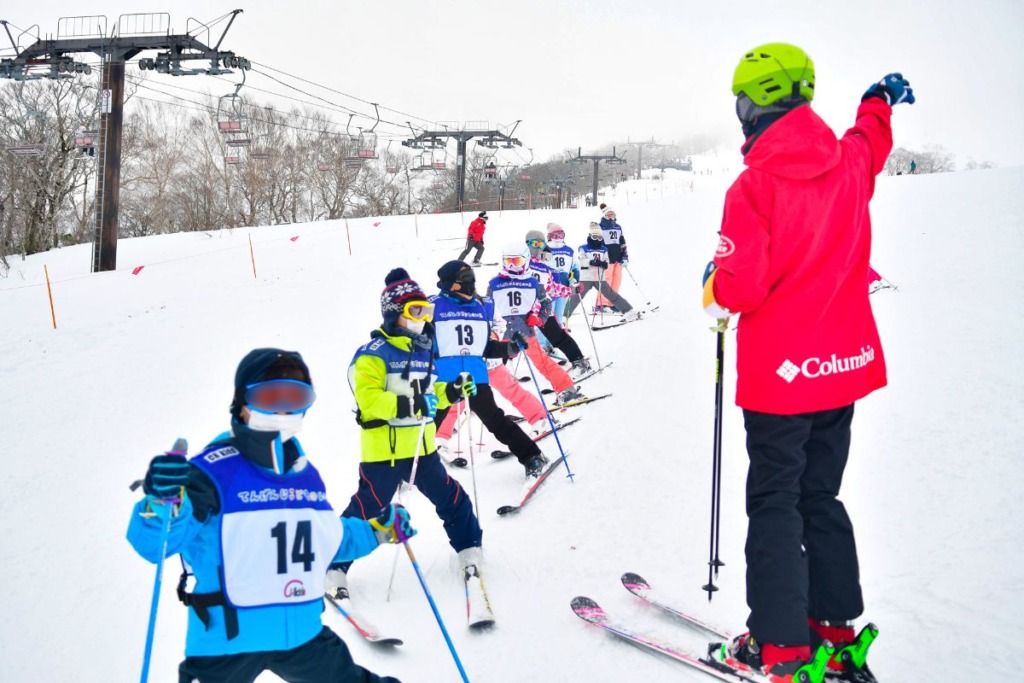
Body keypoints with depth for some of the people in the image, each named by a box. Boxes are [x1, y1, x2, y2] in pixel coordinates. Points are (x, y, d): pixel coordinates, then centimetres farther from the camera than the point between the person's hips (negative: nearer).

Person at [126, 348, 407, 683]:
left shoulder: (306, 474, 9)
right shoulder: (214, 472, -14)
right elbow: (154, 543, -21)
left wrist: (378, 529, 22)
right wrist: (164, 503, -40)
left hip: (302, 633, 7)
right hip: (227, 640, -6)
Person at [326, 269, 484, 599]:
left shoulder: (423, 350, 13)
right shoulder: (373, 353, -12)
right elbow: (367, 397, -23)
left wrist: (452, 392, 5)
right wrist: (405, 405, -34)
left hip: (422, 447, 7)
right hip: (383, 449, -7)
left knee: (451, 498, 14)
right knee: (366, 508, -1)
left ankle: (469, 549, 34)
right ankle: (335, 568, 13)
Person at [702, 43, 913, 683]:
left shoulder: (755, 184, -19)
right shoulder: (850, 162, 1)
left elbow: (740, 288, -21)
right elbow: (872, 140, 26)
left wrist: (713, 284, 1)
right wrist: (879, 101, 47)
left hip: (779, 373, -6)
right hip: (846, 363, 6)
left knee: (774, 504, 5)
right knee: (821, 498, 18)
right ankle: (836, 628, 25)